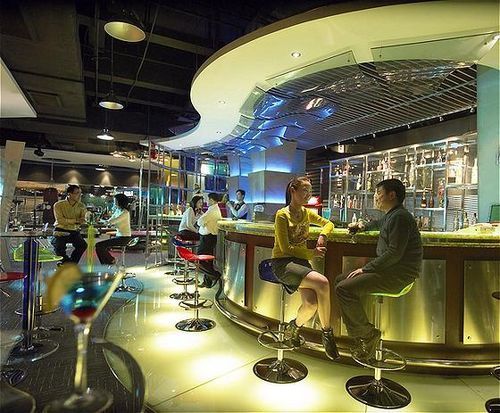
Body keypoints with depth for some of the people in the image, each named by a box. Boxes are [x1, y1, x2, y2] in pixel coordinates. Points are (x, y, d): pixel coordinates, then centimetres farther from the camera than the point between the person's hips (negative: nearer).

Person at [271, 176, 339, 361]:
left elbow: (328, 223, 25)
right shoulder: (282, 215, -8)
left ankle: (294, 326, 14)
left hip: (301, 262, 6)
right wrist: (312, 253, -8)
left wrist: (322, 235, 4)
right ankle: (326, 332, -3)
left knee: (311, 304, -22)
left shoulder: (307, 213, 13)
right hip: (282, 263, -6)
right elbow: (286, 248, -11)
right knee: (322, 282, -28)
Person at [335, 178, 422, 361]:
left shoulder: (400, 217, -15)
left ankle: (368, 333, -3)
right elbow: (379, 224, 45)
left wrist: (366, 268, -19)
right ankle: (360, 337, 8)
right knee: (340, 280, 7)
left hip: (397, 275, -11)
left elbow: (394, 253, -24)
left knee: (344, 289, -21)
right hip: (388, 269, 11)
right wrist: (363, 226, 28)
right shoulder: (391, 216, 17)